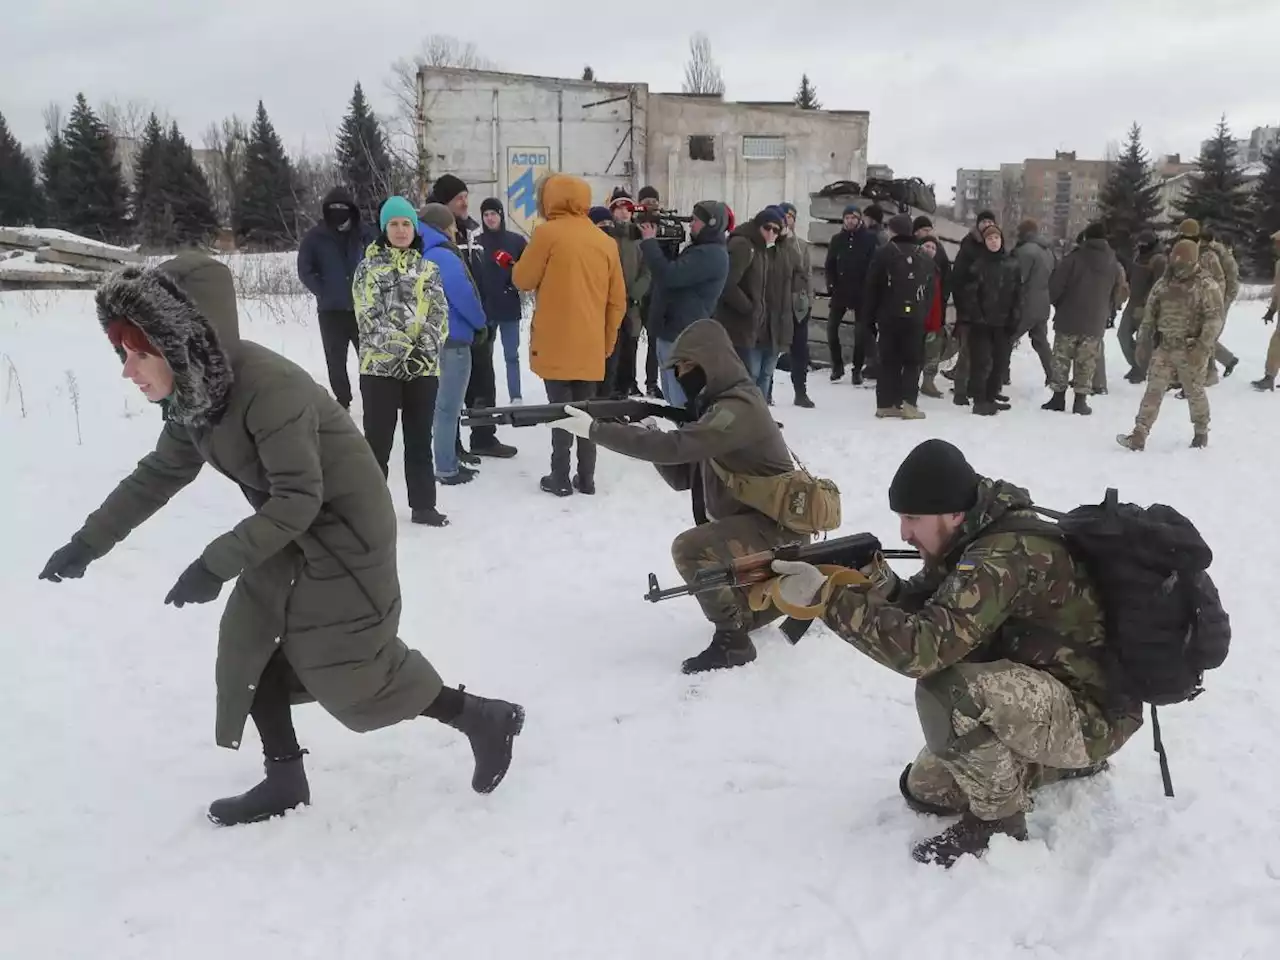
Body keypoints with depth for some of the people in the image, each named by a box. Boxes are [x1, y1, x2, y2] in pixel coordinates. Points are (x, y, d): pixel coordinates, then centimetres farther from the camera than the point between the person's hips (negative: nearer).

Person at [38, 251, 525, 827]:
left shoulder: (270, 387, -31)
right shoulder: (192, 392, -3)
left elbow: (298, 499, -30)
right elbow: (159, 476, 11)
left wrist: (215, 564, -30)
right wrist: (89, 542, 13)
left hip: (343, 530, -9)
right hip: (290, 531, 9)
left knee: (347, 669, -3)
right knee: (249, 644, 10)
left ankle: (486, 720, 13)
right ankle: (285, 779, 26)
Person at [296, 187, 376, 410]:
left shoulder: (364, 232, 0)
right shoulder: (316, 236, 0)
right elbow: (305, 270, 3)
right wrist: (323, 292, -5)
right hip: (331, 309, 1)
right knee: (336, 360, 6)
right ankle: (342, 401, 17)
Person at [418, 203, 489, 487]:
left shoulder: (423, 256, 11)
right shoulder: (443, 256, -18)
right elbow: (463, 295, -21)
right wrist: (481, 323, -4)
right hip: (452, 341, -9)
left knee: (440, 405, 17)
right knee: (448, 407, -2)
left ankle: (446, 462, 26)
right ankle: (447, 469, 5)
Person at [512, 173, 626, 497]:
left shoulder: (547, 233, -7)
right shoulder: (606, 242, 7)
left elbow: (522, 279, 0)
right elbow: (617, 300, 9)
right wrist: (608, 339, 18)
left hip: (556, 343, -4)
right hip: (591, 345, 4)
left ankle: (560, 478, 4)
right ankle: (586, 478, 16)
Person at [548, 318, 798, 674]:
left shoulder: (738, 408, -24)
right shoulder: (716, 406, 8)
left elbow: (673, 447, -36)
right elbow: (683, 477, 5)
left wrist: (595, 429, -33)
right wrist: (647, 436, -12)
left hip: (778, 524, -10)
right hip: (754, 521, 10)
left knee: (689, 548, -28)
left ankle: (732, 639, -15)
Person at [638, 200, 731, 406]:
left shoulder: (711, 255, -16)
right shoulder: (699, 249, 19)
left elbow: (669, 276, -23)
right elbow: (669, 269, 20)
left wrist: (649, 241, -13)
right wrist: (655, 242, 6)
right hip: (672, 334, 11)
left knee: (684, 402, -9)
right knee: (673, 399, 18)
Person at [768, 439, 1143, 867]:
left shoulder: (1007, 554, -31)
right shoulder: (972, 538, -3)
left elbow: (924, 647, -38)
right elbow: (927, 618, 0)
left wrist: (826, 595, -37)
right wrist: (885, 590, -22)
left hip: (1092, 715, -9)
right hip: (1043, 699, 9)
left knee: (947, 688, -34)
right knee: (924, 791, 14)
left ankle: (998, 820, -11)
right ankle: (1062, 761, 24)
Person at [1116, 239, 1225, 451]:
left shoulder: (1207, 286, -9)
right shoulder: (1163, 283, 7)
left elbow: (1215, 318, -14)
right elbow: (1150, 313, 13)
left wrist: (1202, 347, -21)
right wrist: (1142, 342, 9)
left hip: (1192, 350, -4)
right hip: (1164, 348, 4)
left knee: (1195, 392, 9)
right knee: (1153, 390, -2)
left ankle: (1201, 432, 29)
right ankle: (1139, 436, -6)